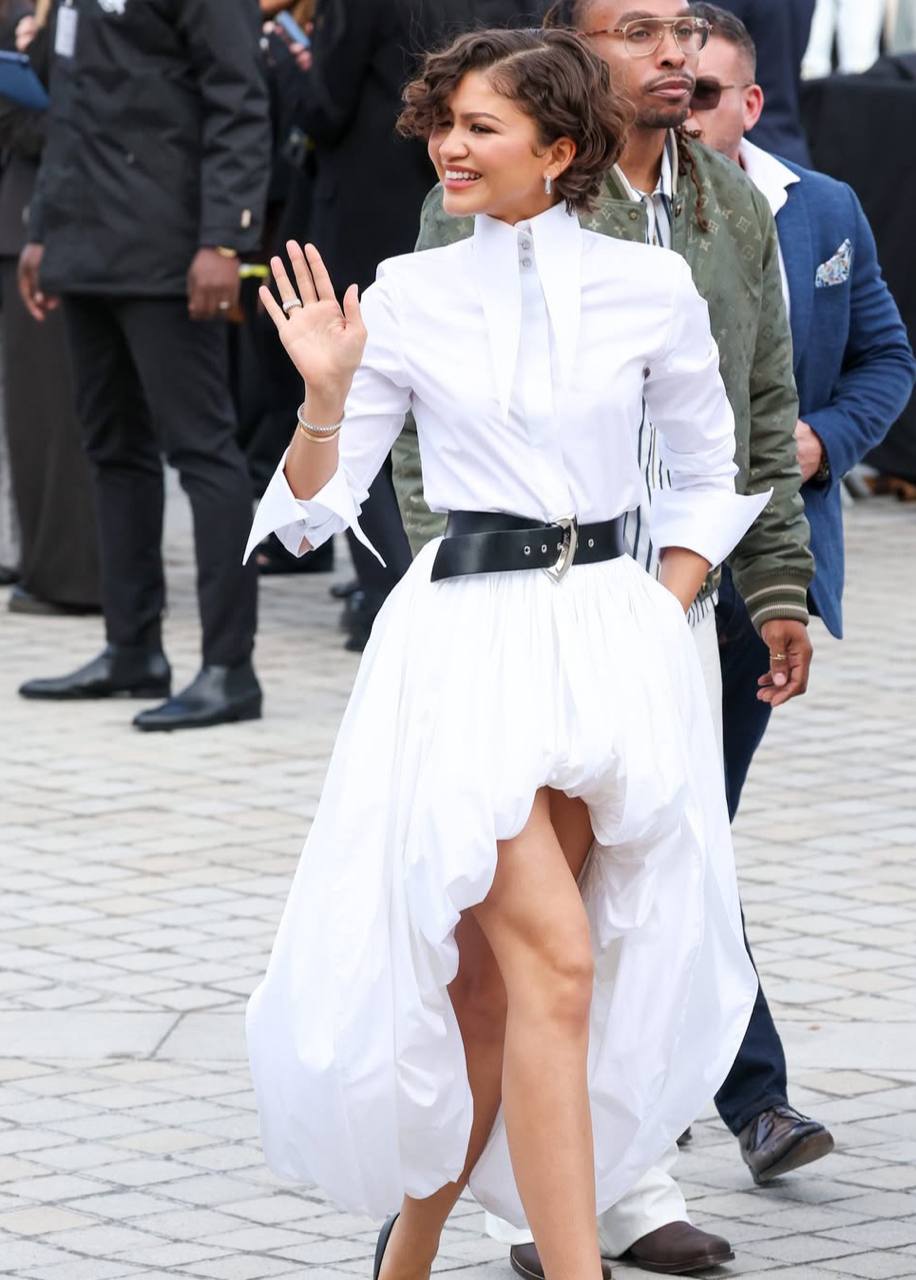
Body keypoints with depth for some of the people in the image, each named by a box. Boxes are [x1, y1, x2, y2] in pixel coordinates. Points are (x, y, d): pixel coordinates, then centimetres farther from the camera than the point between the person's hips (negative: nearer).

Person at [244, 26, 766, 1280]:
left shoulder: (650, 287, 3)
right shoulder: (407, 296, 2)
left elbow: (715, 473, 16)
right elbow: (312, 512, 5)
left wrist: (662, 607, 7)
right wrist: (326, 395, -11)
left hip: (613, 644, 2)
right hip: (468, 643, -2)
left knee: (495, 983, 6)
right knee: (557, 964, -14)